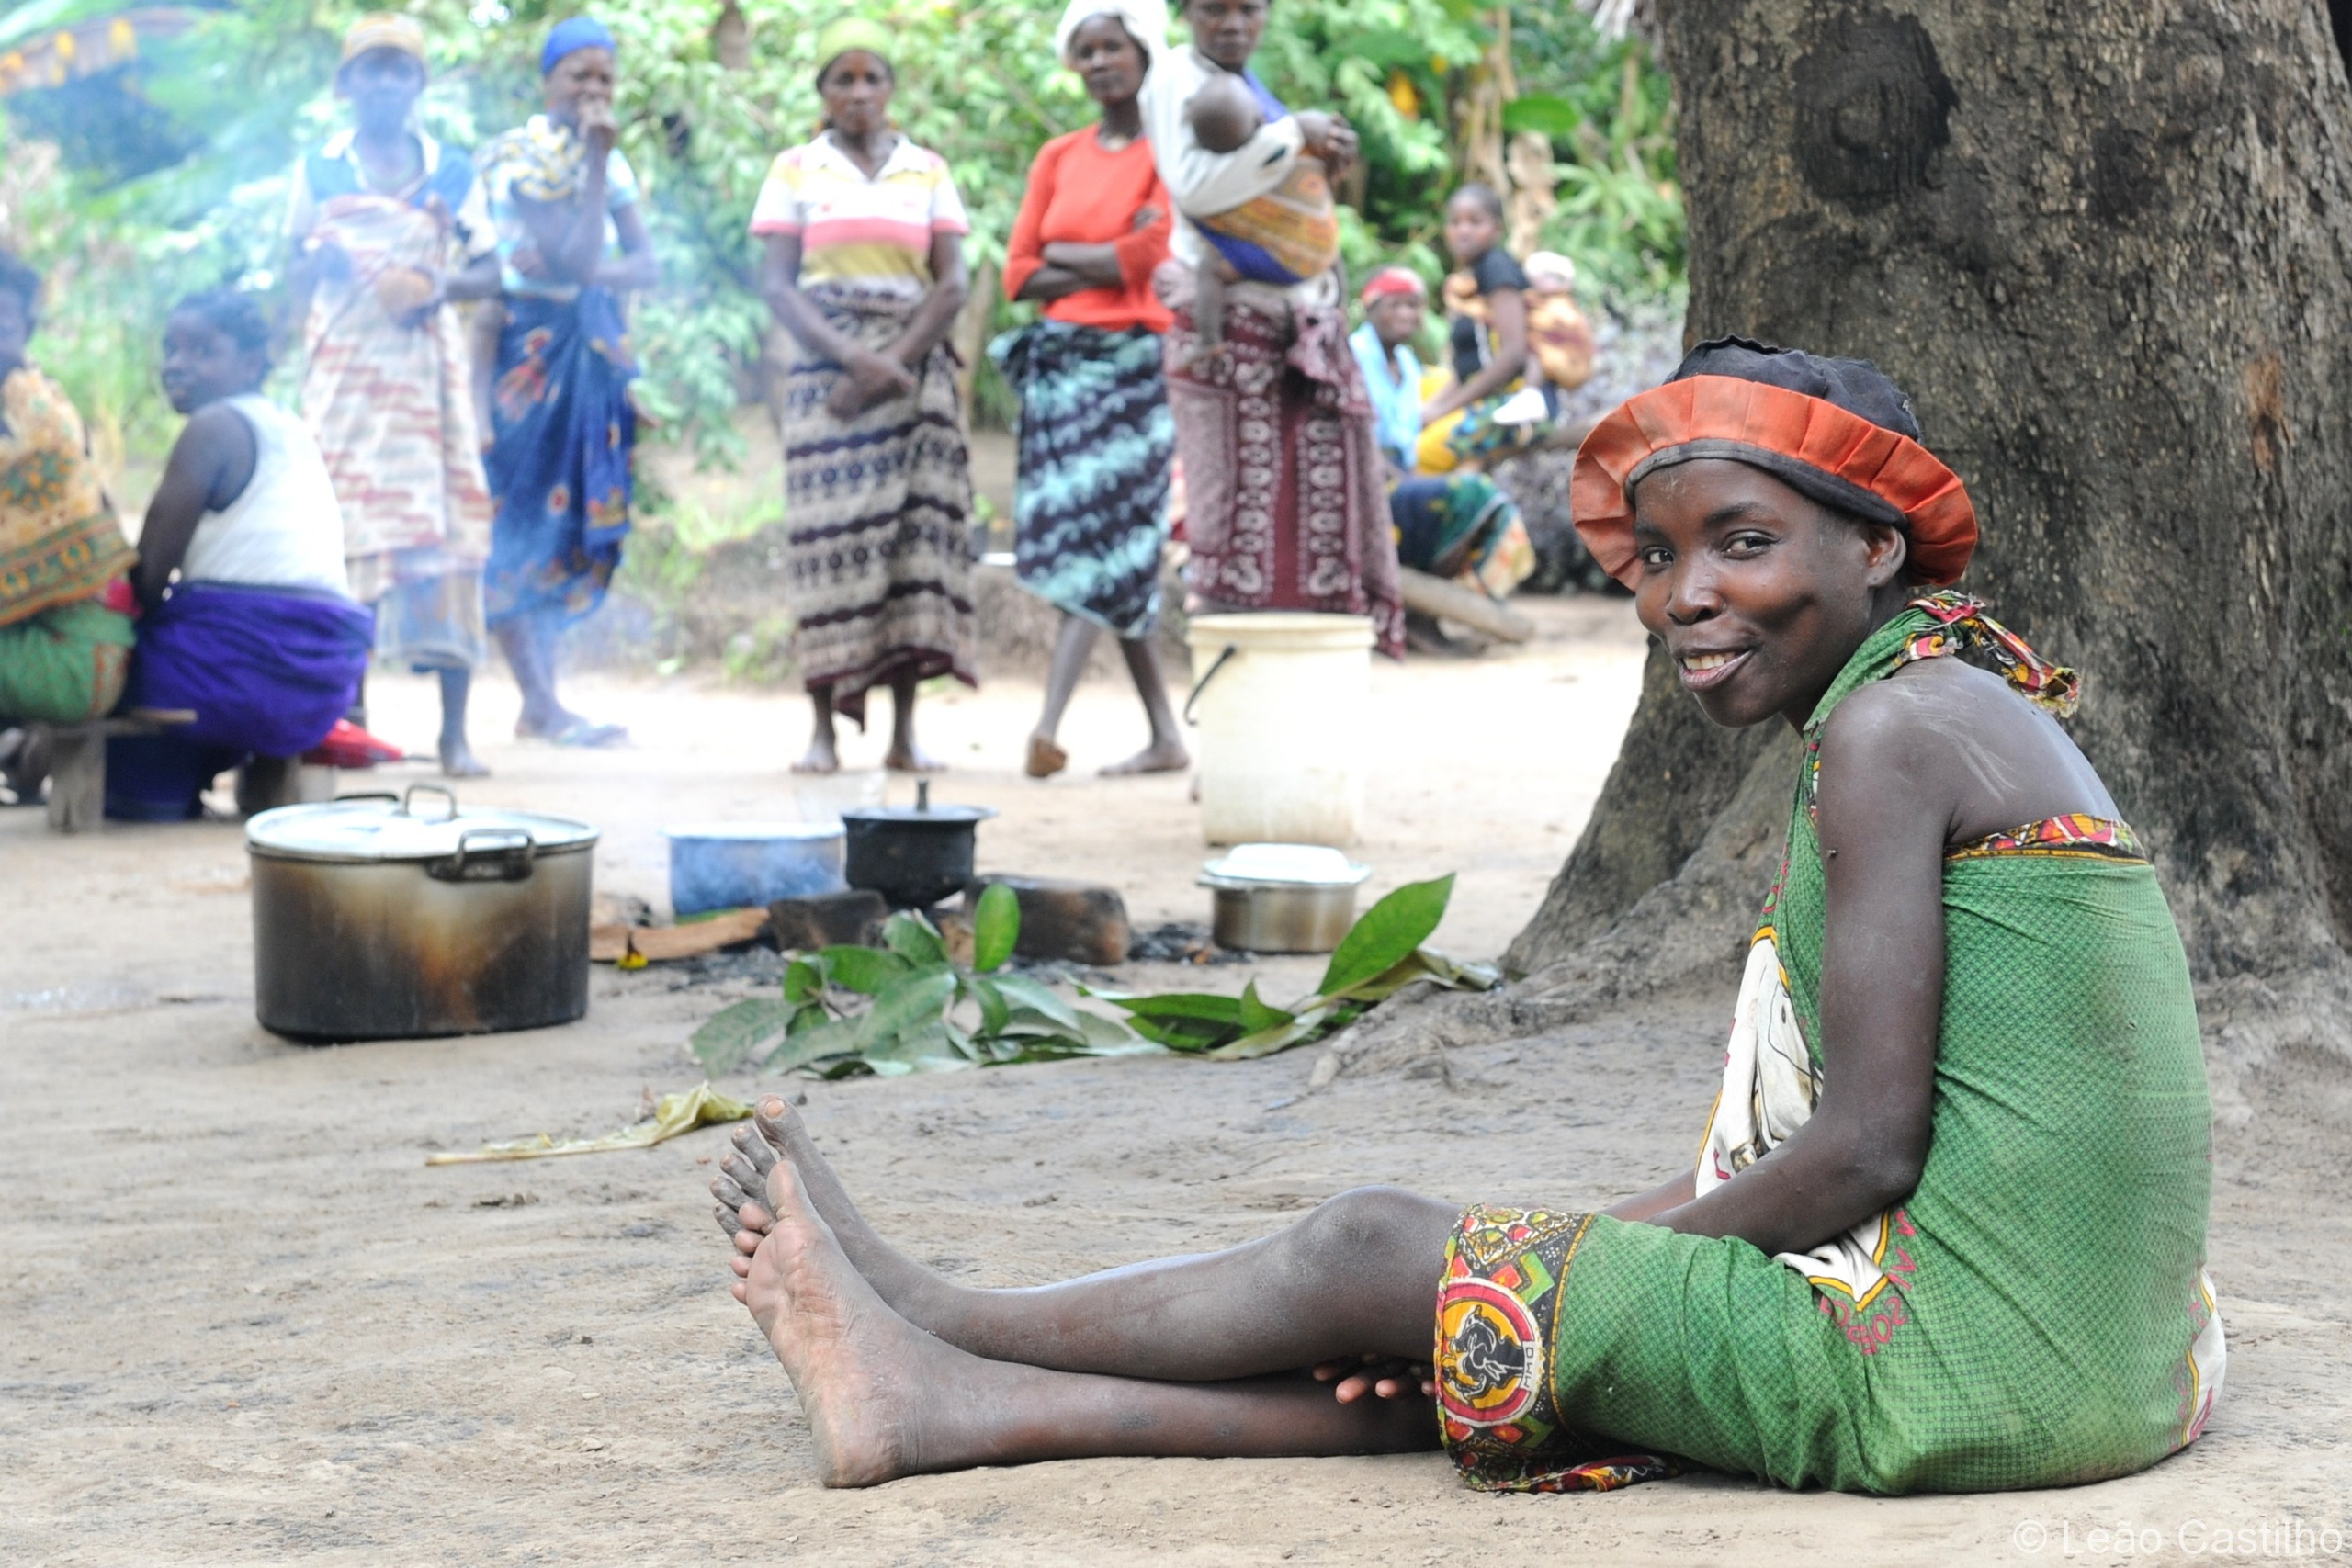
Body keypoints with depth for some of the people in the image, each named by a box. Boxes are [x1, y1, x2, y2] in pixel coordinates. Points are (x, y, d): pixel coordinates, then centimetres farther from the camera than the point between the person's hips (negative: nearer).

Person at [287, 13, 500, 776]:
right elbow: (296, 273, 14)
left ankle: (455, 731, -3)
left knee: (445, 537, -5)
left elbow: (489, 271, 7)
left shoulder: (452, 173, 7)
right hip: (343, 370, 0)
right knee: (346, 536, -5)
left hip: (426, 370, 0)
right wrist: (317, 263, -6)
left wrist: (441, 286, -10)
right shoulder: (319, 170, 8)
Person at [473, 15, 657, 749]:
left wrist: (587, 273, -15)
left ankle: (537, 704, 12)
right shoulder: (517, 156, -10)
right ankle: (546, 709, -5)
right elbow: (573, 256, -20)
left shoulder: (610, 161, 10)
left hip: (596, 348, 7)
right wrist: (597, 160, -18)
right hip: (532, 347, -6)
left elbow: (648, 266, 4)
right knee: (522, 519, -5)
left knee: (572, 523, 6)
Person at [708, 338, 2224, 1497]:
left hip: (1967, 1367, -9)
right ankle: (949, 1405, 18)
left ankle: (942, 1329, 19)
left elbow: (1863, 1149, -17)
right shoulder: (1978, 718, 18)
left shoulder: (1891, 726, -12)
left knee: (1373, 1250, 0)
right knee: (1478, 1331, 11)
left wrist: (1573, 1275, -4)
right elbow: (1778, 1135, 17)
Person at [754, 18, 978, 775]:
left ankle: (904, 729, -5)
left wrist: (894, 364, -10)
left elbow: (952, 285, 4)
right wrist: (852, 358, -13)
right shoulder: (796, 169, 8)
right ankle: (823, 727, -7)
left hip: (915, 367, 1)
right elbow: (778, 286, 1)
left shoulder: (927, 169, 11)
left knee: (913, 529, -6)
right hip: (827, 366, -1)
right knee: (830, 533, -8)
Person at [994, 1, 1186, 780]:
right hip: (1061, 359, 6)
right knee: (1114, 556, 6)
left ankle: (1048, 725, -22)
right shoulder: (1059, 157, 14)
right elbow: (1020, 272, 8)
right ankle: (1165, 737, 11)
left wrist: (1064, 256, 0)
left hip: (1137, 364, -6)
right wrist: (1108, 262, -7)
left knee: (1101, 538, -14)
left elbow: (1155, 252, -12)